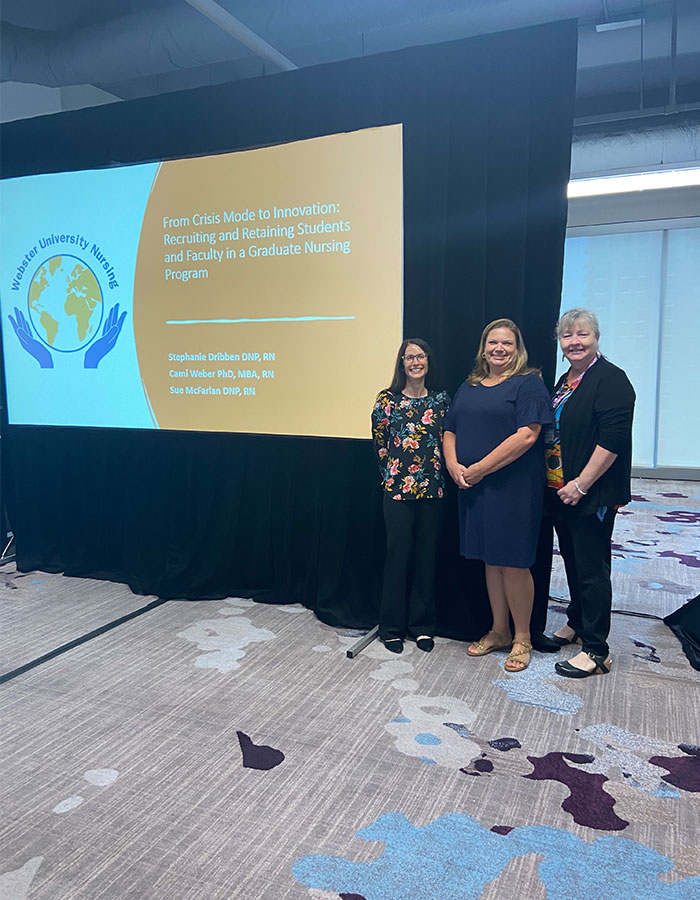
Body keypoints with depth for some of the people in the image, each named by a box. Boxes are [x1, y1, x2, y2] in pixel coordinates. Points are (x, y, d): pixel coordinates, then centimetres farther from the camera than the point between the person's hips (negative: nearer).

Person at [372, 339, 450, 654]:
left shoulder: (441, 400, 7)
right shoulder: (387, 399, 0)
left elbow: (447, 443, 10)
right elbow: (380, 445, 5)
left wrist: (438, 474, 2)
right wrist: (392, 476, 5)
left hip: (432, 489, 2)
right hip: (397, 488, -2)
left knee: (427, 556, 8)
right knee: (397, 554, 2)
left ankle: (422, 625, 22)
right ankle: (392, 627, 15)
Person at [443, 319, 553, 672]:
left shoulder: (528, 383, -6)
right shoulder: (469, 386, 15)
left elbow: (527, 434, -17)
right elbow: (450, 431, 15)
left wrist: (481, 468, -18)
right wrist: (453, 465, -4)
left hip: (513, 488, -6)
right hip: (472, 488, 6)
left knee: (512, 562, 0)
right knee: (490, 560, 14)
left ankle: (522, 638, 17)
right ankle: (499, 631, 28)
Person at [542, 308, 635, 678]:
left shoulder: (610, 379, -12)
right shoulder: (564, 382, 14)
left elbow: (613, 439, -20)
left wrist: (580, 485, -20)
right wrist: (557, 484, 14)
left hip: (592, 495, -8)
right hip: (560, 492, 8)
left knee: (591, 568, -2)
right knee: (572, 561, 19)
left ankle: (596, 651, 9)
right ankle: (577, 624, 36)